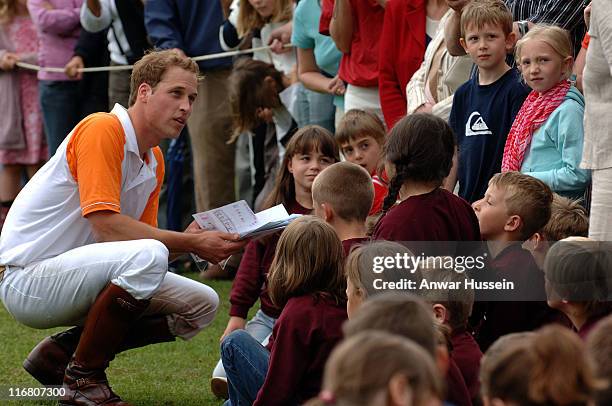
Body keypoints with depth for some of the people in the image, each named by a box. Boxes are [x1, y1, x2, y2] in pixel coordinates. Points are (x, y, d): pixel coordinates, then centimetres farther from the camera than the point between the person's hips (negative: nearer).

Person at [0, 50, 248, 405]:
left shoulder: (155, 162, 12)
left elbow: (143, 234, 7)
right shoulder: (102, 130, -16)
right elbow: (106, 226, -24)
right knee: (147, 255, -32)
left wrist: (191, 239, -13)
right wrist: (191, 244, -24)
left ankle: (61, 351, 6)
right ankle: (83, 377, -17)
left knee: (202, 304, 4)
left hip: (73, 275, 10)